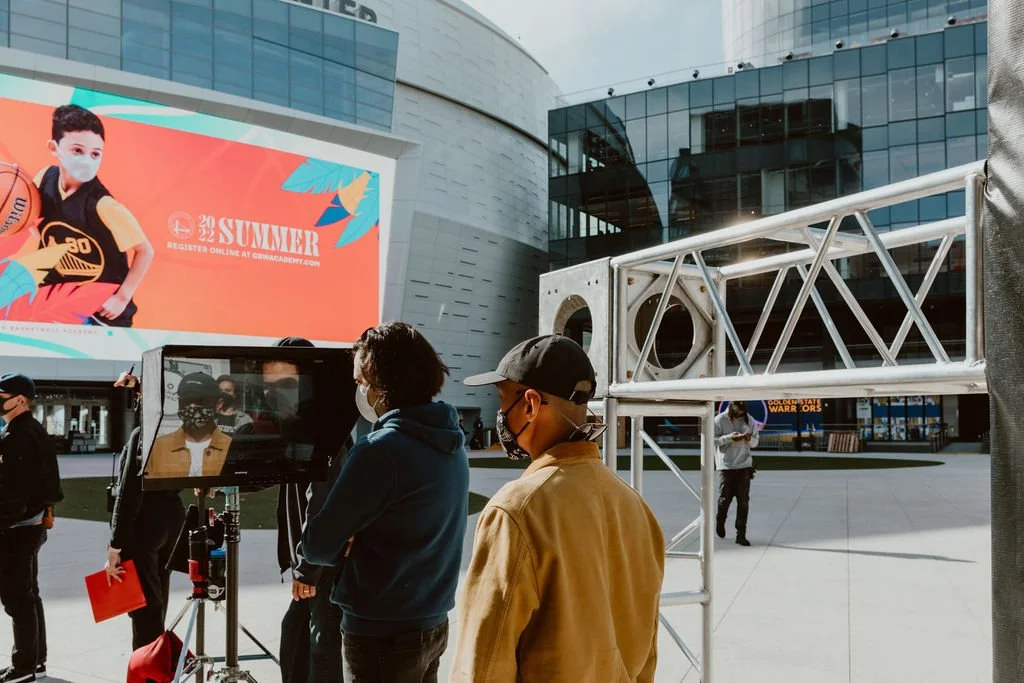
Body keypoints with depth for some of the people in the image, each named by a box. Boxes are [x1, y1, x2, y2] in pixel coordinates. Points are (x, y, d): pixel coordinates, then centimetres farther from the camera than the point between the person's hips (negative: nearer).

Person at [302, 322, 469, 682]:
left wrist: (350, 544, 3)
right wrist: (359, 542, 1)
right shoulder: (451, 443, 2)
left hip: (382, 634, -7)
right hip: (432, 624, 7)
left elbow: (317, 546, -15)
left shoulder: (381, 450, -22)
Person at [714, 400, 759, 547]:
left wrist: (750, 438, -11)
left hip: (744, 465, 3)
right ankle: (720, 522, 33)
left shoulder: (749, 420, 7)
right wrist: (730, 437, -19)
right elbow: (712, 440, -6)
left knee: (744, 501, -1)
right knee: (725, 498, 2)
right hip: (726, 466, -3)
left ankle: (741, 534, 5)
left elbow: (755, 442, 12)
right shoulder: (719, 420, -3)